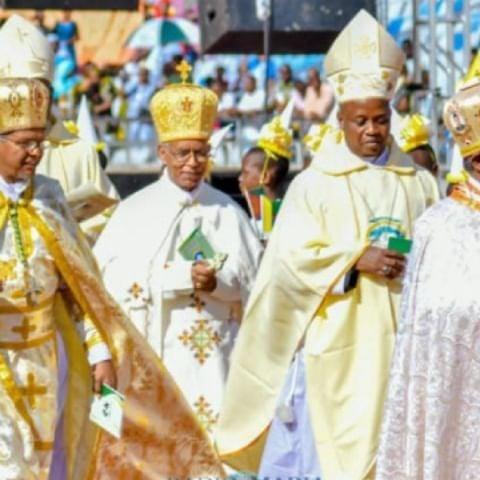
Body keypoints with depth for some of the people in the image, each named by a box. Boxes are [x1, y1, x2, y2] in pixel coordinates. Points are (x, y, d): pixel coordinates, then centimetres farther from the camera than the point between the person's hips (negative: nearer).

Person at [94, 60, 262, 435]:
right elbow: (113, 281, -8)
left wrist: (217, 282, -16)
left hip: (213, 359, 2)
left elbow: (251, 278, 4)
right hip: (152, 356, -2)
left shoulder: (227, 212, 8)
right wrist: (185, 277, -13)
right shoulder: (136, 211, 3)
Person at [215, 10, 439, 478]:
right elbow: (292, 259, -7)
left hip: (400, 343, 3)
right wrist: (357, 261, -17)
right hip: (336, 346, -2)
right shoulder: (314, 184, 1)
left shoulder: (418, 183, 10)